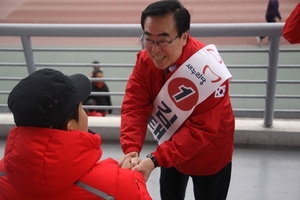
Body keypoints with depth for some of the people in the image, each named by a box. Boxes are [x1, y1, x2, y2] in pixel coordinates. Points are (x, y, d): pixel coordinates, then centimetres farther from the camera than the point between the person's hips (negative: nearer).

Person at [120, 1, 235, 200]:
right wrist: (131, 150, -37)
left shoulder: (208, 71, -35)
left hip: (209, 154, -4)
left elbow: (201, 130, -35)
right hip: (172, 150, 5)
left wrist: (155, 159, -41)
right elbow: (134, 107, -21)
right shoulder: (145, 61, -18)